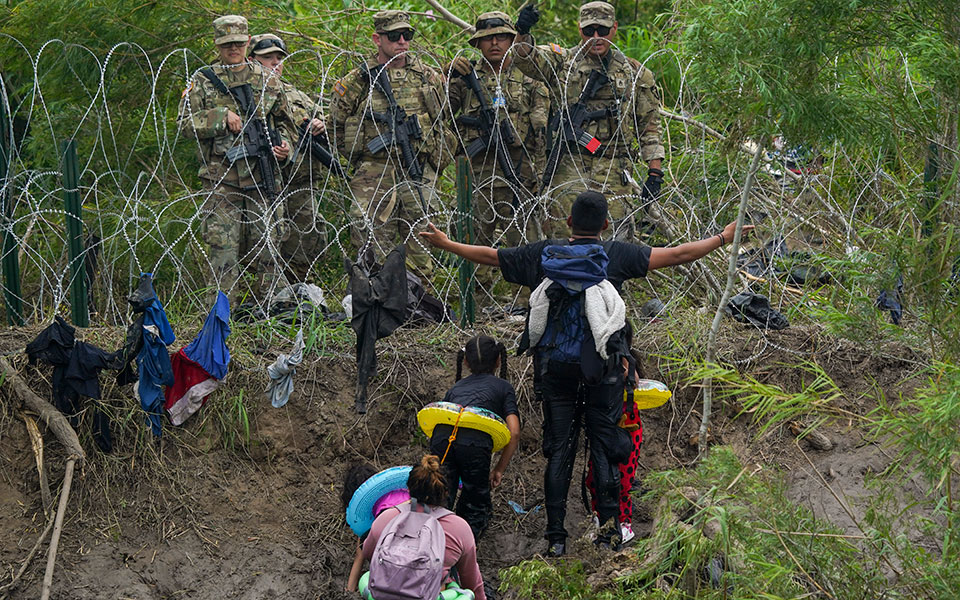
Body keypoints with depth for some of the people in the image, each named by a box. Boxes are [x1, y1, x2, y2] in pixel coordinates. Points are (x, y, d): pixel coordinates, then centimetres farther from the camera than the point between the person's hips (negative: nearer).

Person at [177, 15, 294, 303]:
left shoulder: (267, 81, 13)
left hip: (262, 180, 2)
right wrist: (222, 116, -14)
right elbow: (185, 123, -3)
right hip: (220, 180, -2)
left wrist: (285, 147, 2)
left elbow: (284, 124, 22)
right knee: (223, 248, -6)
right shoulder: (203, 81, 5)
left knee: (267, 247, 4)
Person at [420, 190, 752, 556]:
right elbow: (677, 255, -1)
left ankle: (556, 537, 3)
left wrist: (444, 243, 28)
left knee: (558, 450, 5)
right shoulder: (616, 255, -2)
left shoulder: (543, 255, 3)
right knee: (604, 444, 7)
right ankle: (609, 525, 2)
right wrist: (723, 238, 11)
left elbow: (489, 256, 12)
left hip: (554, 367, 2)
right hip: (601, 366, -2)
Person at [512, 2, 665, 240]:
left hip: (614, 175, 1)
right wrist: (523, 33, -32)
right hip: (568, 169, -1)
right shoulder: (562, 62, 9)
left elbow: (650, 126, 12)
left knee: (616, 237, -4)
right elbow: (527, 58, -9)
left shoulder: (635, 74, 11)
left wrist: (655, 173, 4)